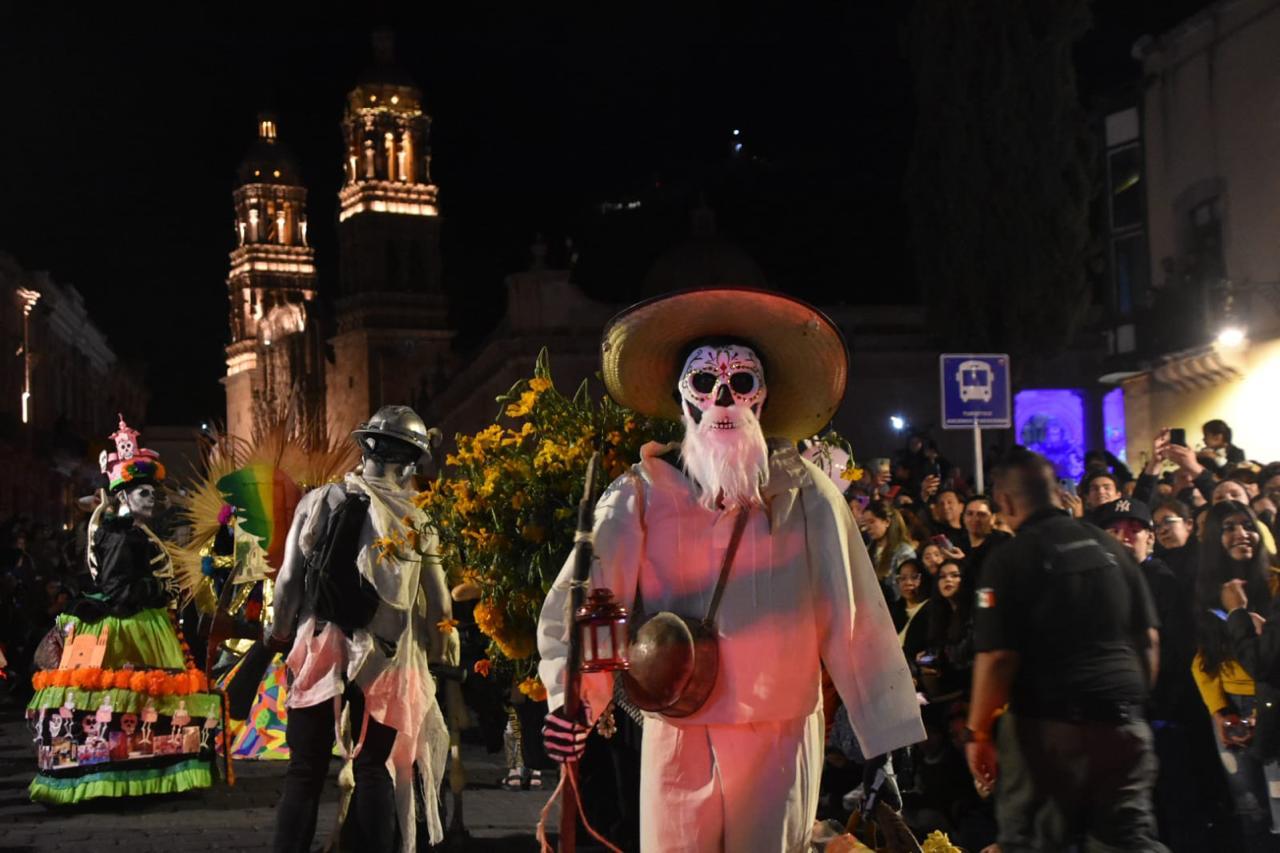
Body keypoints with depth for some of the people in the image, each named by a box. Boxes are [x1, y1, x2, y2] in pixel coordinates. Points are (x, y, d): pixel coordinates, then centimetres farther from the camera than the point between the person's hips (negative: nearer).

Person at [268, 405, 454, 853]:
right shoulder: (416, 520, -1)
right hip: (384, 658, 0)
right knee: (375, 769, 11)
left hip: (320, 648, 0)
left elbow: (291, 578, -1)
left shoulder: (321, 500, -3)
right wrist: (445, 655, 16)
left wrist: (279, 635, 11)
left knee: (305, 771, 6)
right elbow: (437, 604, 3)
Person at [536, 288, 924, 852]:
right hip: (677, 739, 0)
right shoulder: (638, 497, -1)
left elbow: (853, 620, -2)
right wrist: (571, 697, -26)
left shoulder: (805, 494, 0)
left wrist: (886, 742, -4)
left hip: (781, 739, 0)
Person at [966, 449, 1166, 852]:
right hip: (1122, 722, 5)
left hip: (1048, 726, -5)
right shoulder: (1108, 546, 8)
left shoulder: (1008, 561, -9)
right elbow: (1149, 638, 11)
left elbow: (997, 657, -14)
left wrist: (977, 732, -6)